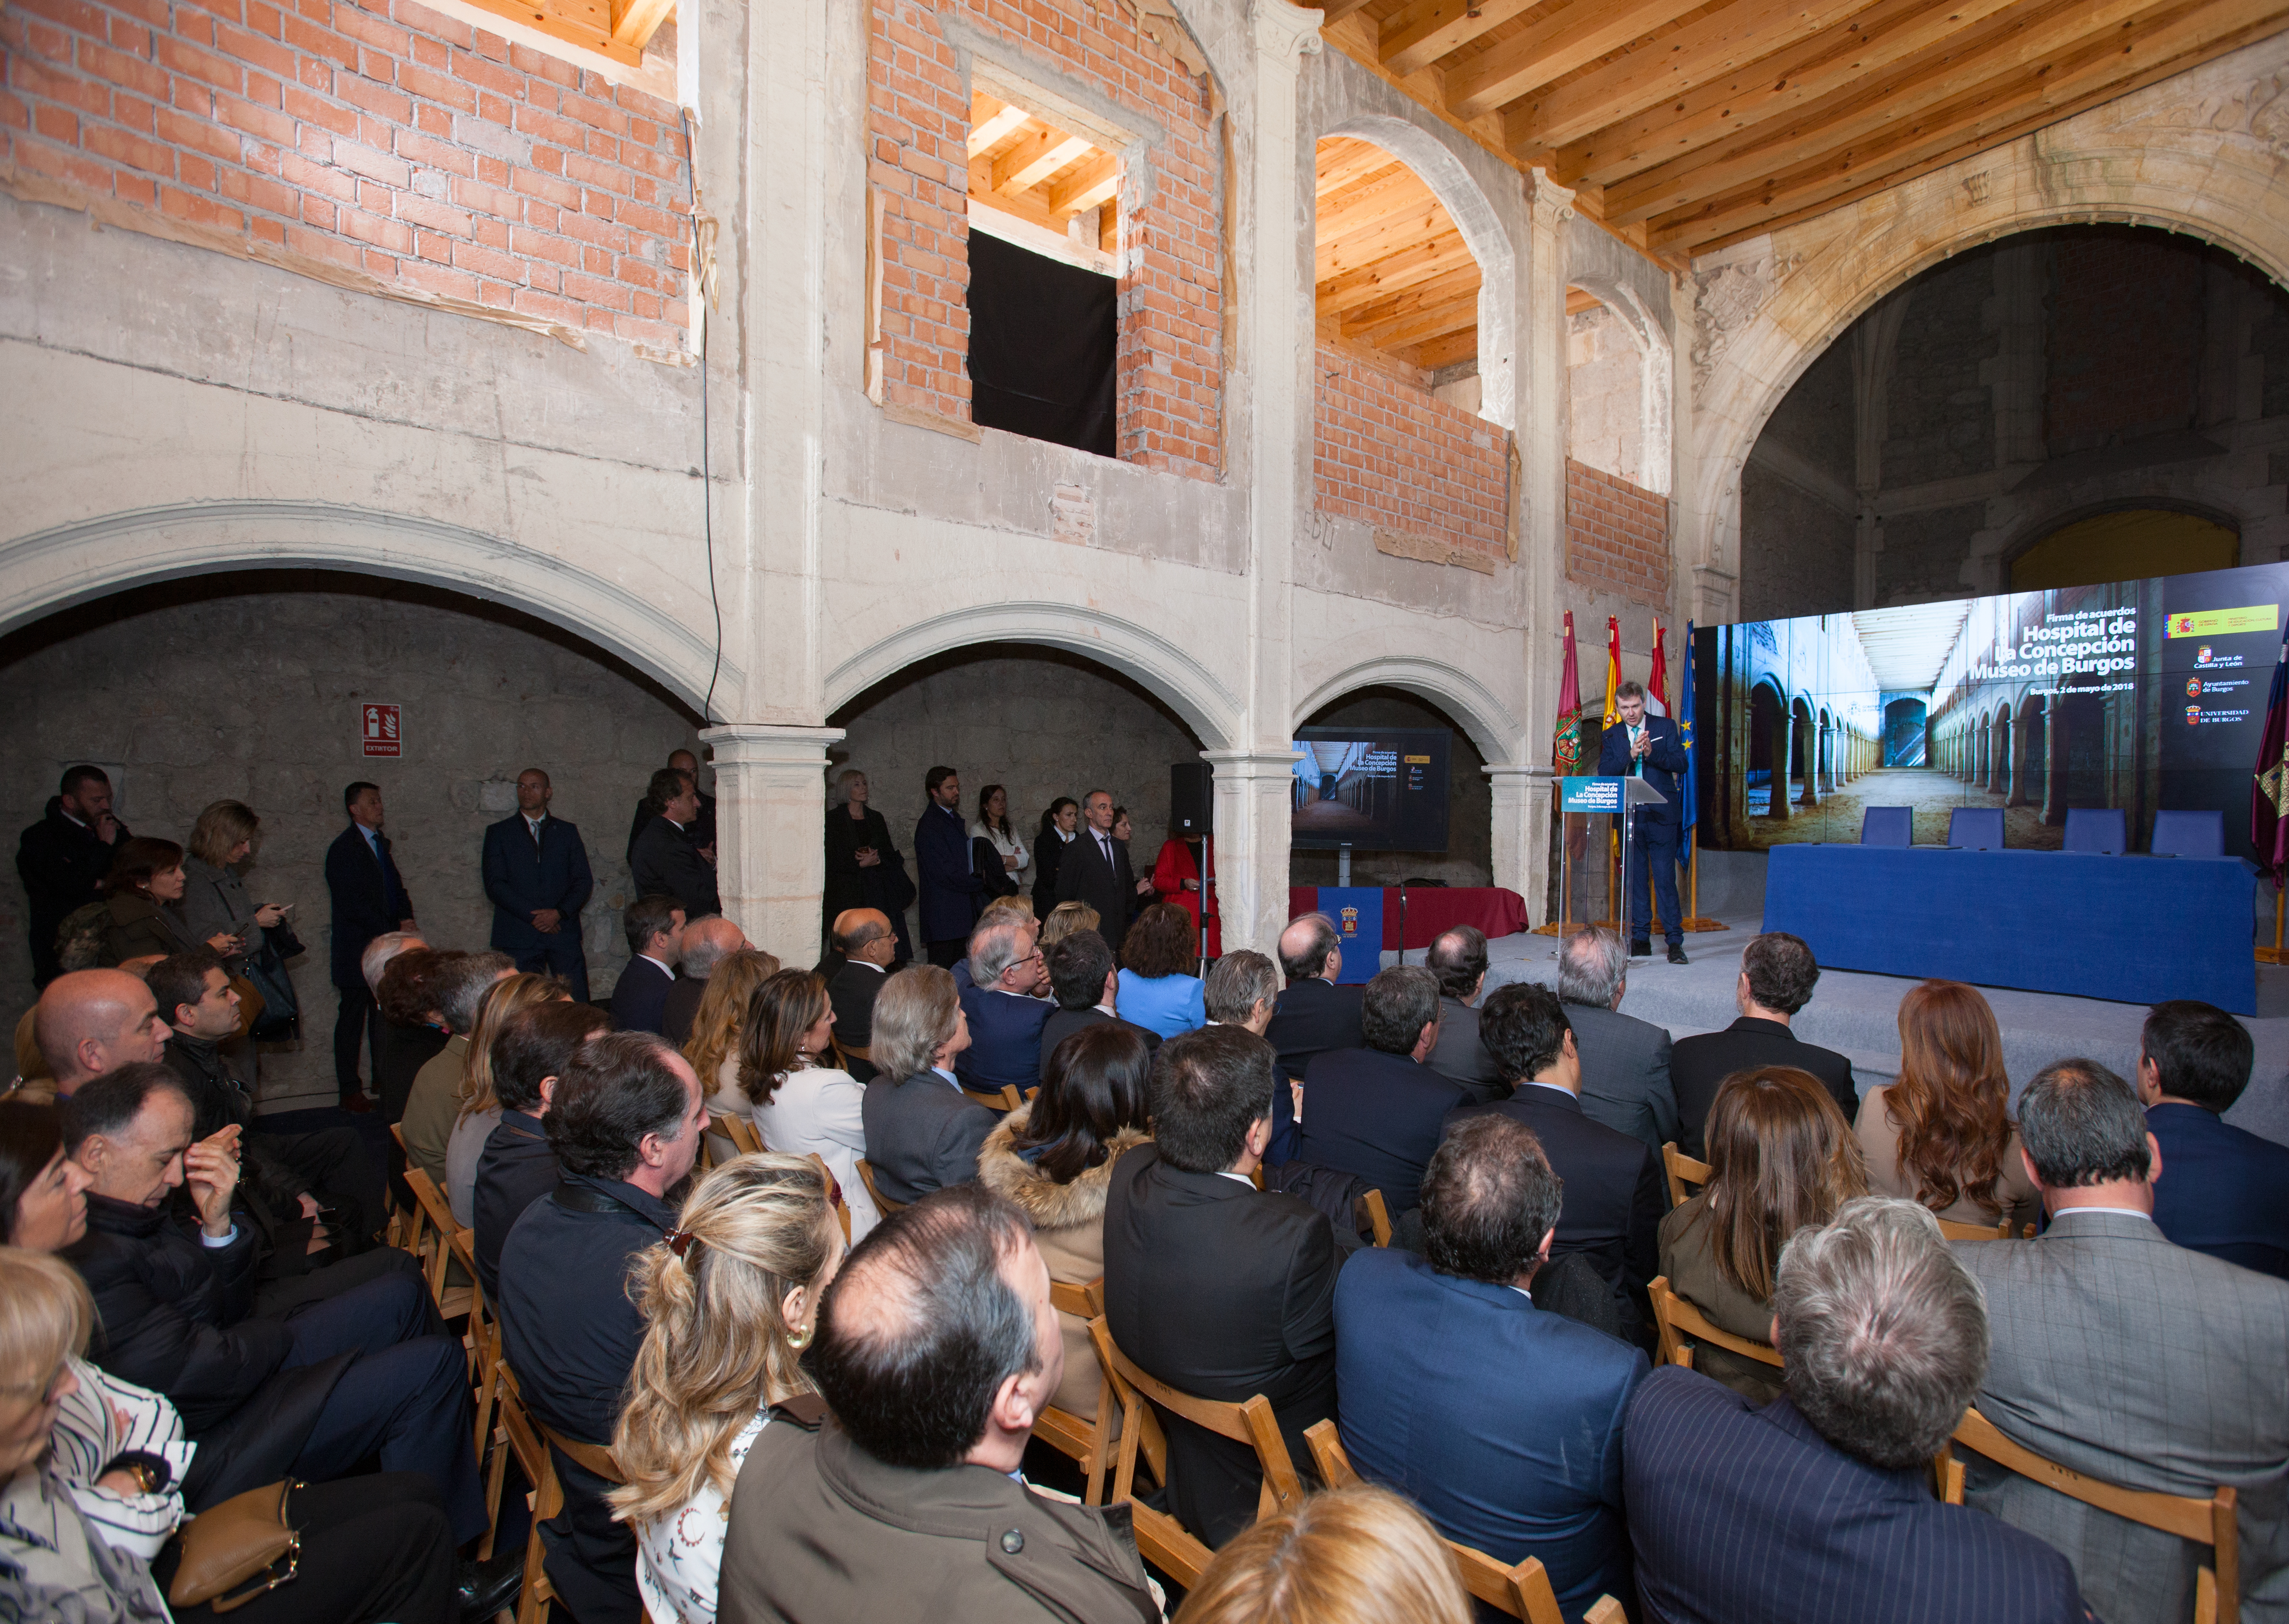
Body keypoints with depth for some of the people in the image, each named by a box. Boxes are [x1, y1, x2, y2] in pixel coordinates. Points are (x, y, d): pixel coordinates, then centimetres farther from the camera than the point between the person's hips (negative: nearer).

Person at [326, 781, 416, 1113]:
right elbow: (353, 904, -16)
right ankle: (350, 1091, 9)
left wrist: (406, 917, 0)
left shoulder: (380, 842, 15)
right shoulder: (344, 848, -10)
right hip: (358, 950, -7)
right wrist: (394, 929, -16)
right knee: (353, 1019, 2)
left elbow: (395, 886, 18)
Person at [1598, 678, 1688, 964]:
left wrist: (1652, 753, -19)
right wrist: (1630, 754, -17)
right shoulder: (1611, 736, 10)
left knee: (1665, 879, -6)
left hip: (1661, 816, -3)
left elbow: (1682, 764, -3)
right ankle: (1641, 939, 14)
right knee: (1634, 879, 7)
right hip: (1628, 817, 3)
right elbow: (1604, 774, -2)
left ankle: (1675, 941, -1)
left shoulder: (1666, 727, 6)